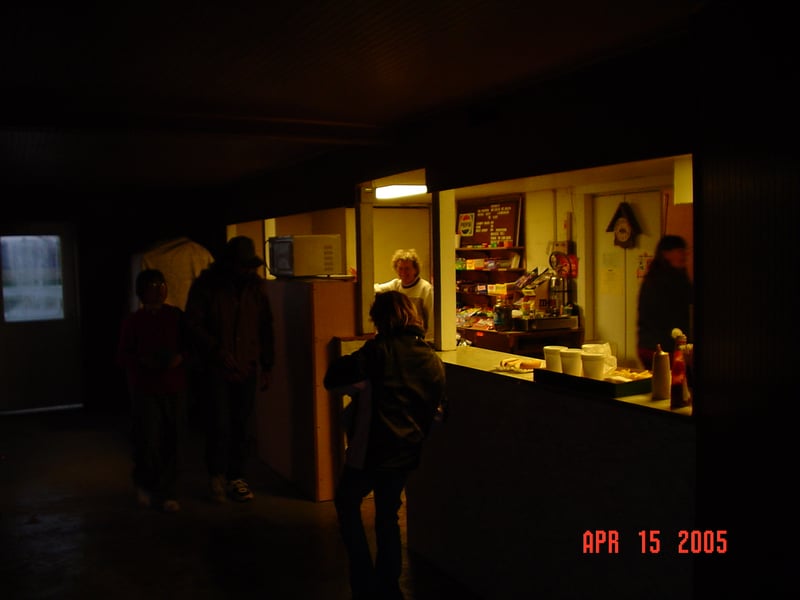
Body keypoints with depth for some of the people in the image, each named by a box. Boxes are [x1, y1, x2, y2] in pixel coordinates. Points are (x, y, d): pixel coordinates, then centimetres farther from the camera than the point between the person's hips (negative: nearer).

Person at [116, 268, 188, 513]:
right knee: (147, 441, -2)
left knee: (172, 442, 3)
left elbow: (189, 345, 10)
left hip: (174, 388, 2)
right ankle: (145, 485, 27)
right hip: (144, 389, -2)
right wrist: (143, 361, -16)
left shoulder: (176, 315, 3)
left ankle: (167, 493, 18)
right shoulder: (133, 321, -2)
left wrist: (180, 357, -10)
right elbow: (122, 356, 1)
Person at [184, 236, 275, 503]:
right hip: (215, 367, -3)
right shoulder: (206, 285, -4)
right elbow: (194, 323, -5)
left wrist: (266, 366, 10)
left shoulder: (256, 286, 7)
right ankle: (216, 476, 17)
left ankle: (236, 477, 19)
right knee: (219, 424, -3)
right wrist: (217, 350, -15)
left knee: (242, 426, 5)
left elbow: (265, 328, 12)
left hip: (247, 368, 3)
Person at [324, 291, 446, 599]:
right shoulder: (434, 360, 2)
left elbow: (332, 379, -15)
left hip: (372, 450, -5)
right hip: (407, 452, 6)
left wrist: (359, 387, 3)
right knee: (387, 517, 20)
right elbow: (435, 407, 11)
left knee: (346, 503, 17)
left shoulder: (380, 350, -15)